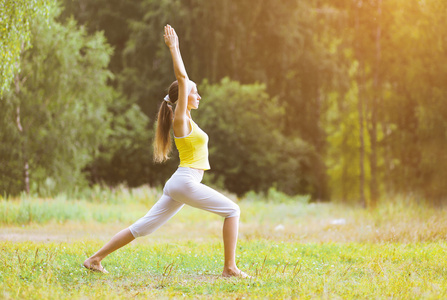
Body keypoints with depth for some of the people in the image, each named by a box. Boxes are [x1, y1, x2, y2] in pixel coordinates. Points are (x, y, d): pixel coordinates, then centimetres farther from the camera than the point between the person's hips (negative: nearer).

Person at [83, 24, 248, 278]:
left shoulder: (184, 118, 17)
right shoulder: (181, 119, -7)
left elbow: (182, 77, 29)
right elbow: (182, 78, -12)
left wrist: (175, 48, 31)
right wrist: (173, 48, -8)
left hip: (178, 185, 9)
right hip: (186, 182, -9)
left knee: (142, 228, 7)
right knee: (232, 210, -5)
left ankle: (96, 259, 6)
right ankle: (230, 268, -8)